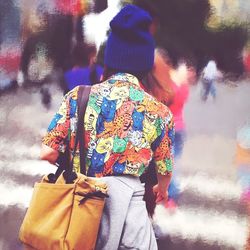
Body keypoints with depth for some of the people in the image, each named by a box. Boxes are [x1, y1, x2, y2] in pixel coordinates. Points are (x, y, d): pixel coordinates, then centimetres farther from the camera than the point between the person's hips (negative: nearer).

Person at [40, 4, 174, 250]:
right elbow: (164, 171, 12)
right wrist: (162, 189, 37)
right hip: (124, 199, -3)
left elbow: (47, 153, 2)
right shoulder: (158, 111, 1)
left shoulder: (78, 96, 4)